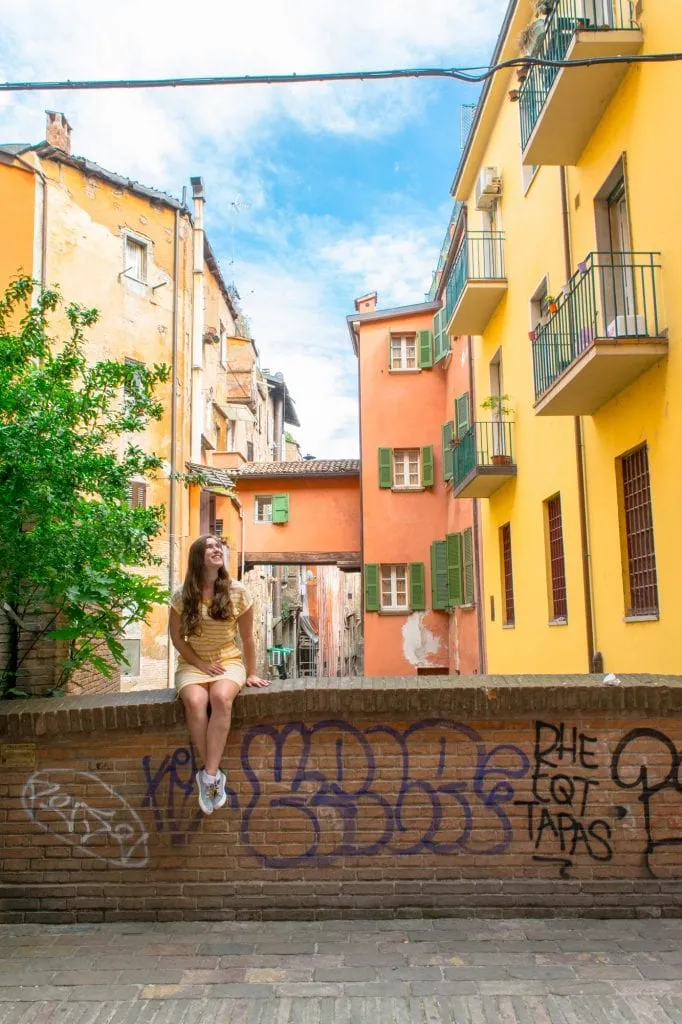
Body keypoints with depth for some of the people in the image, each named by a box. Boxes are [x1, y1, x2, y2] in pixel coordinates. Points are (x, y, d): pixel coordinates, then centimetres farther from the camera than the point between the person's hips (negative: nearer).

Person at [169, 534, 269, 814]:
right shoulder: (182, 596, -3)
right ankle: (214, 774, -22)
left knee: (221, 697, -34)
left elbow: (247, 637, 4)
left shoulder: (237, 592, -2)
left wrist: (251, 674, 6)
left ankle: (208, 775, -29)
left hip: (228, 661, 0)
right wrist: (202, 665, -9)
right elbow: (177, 638, 2)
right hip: (193, 663, 0)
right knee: (195, 702, -33)